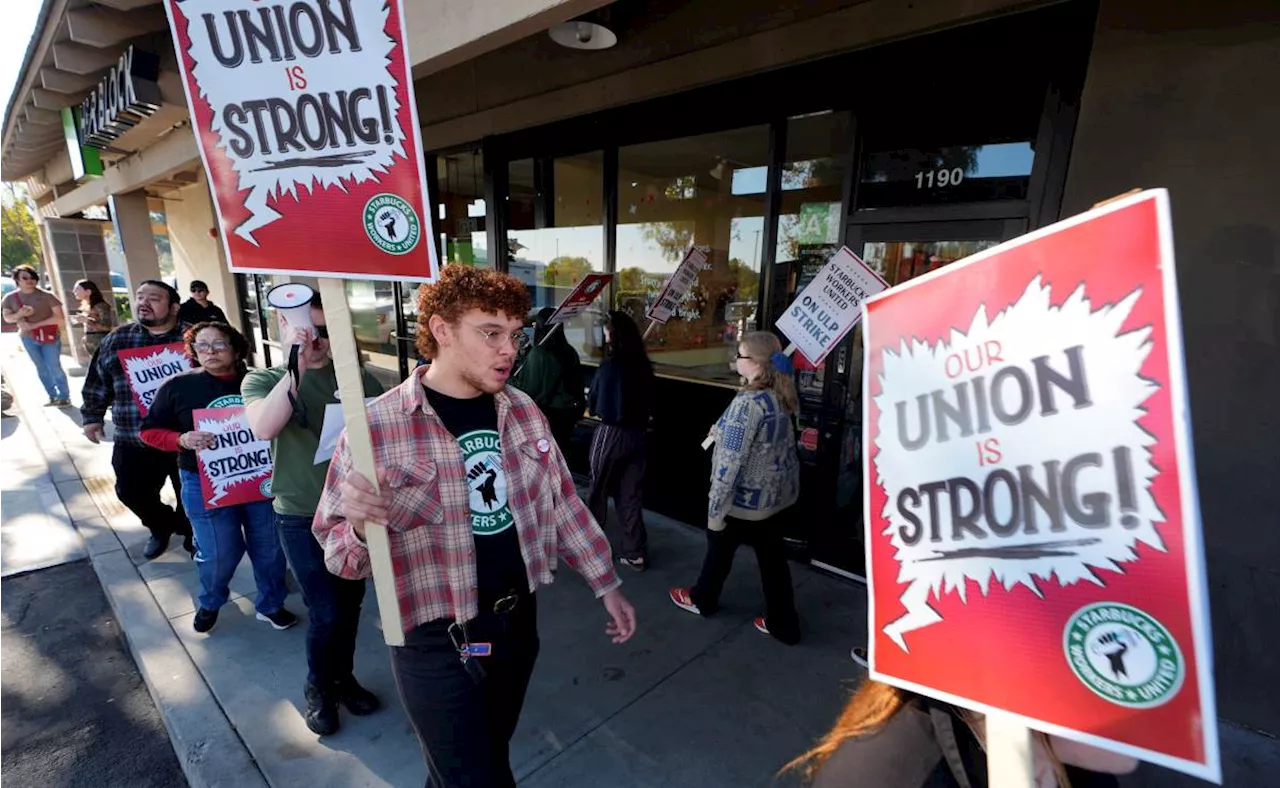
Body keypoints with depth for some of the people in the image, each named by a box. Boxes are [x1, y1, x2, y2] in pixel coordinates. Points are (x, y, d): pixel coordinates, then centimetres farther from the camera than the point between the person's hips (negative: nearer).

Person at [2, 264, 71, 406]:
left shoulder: (46, 296, -7)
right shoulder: (10, 298, 3)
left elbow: (59, 317, -10)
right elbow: (7, 318, 6)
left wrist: (36, 324, -16)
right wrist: (19, 314, -15)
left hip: (49, 336, -4)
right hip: (28, 338, 4)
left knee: (54, 367, -7)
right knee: (41, 368, 10)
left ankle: (65, 397, 1)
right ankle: (53, 397, 18)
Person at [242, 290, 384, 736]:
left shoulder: (357, 377, 1)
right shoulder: (263, 380, -2)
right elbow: (263, 428, -24)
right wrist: (296, 368, -30)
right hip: (302, 516, -2)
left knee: (350, 603, 15)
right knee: (325, 612, 1)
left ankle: (343, 678, 39)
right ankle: (317, 689, 30)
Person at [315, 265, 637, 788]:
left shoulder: (523, 411, -3)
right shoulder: (377, 427, -17)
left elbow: (562, 503, 6)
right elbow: (337, 552, -9)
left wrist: (606, 584, 8)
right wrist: (360, 525, -32)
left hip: (518, 623, 5)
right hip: (437, 642, -5)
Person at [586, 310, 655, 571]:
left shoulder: (609, 366, -15)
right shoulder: (644, 366, -2)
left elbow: (592, 404, -6)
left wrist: (596, 409, 15)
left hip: (610, 434, -4)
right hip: (636, 435, 4)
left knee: (598, 490, 15)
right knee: (631, 494, 12)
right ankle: (636, 554, 15)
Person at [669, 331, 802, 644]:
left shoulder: (748, 402, -26)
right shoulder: (781, 395, 1)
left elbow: (731, 463, -26)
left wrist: (716, 508, -20)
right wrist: (723, 432, 11)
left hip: (747, 497, -7)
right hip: (775, 493, 7)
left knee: (720, 546, 17)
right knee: (772, 556, 17)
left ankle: (702, 600, 41)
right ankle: (783, 624, 29)